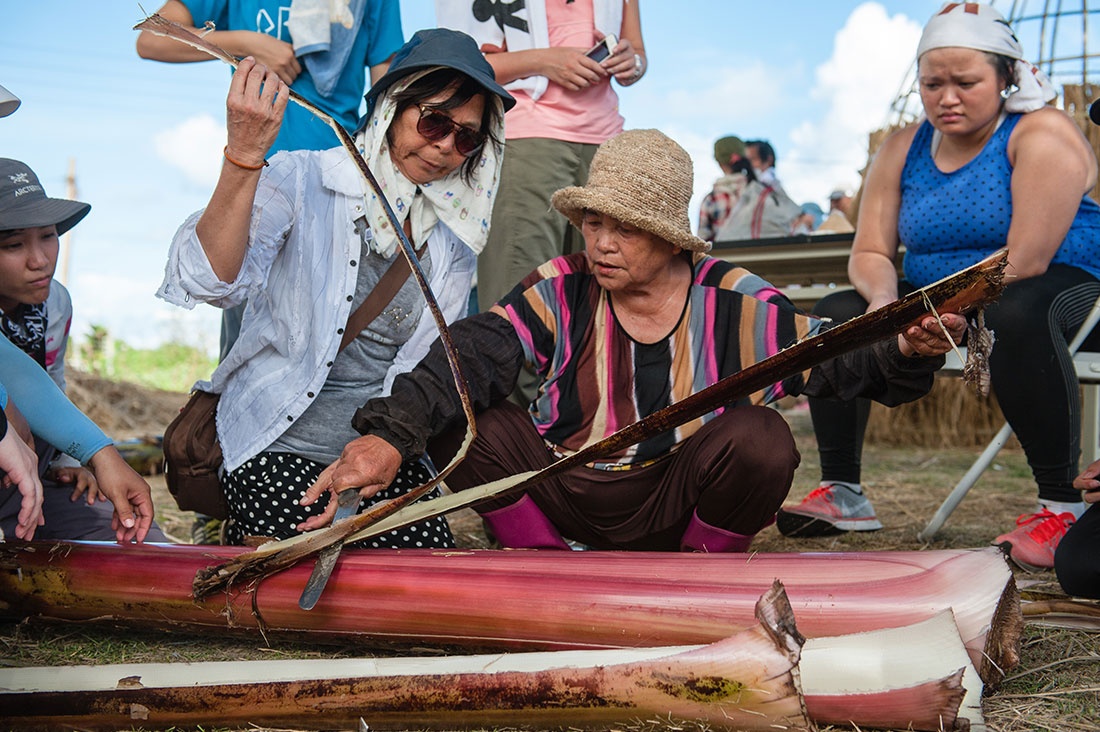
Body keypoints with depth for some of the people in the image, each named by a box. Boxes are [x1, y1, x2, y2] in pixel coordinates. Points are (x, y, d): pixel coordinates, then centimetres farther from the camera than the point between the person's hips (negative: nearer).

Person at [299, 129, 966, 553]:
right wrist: (392, 434, -41)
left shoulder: (732, 302, -9)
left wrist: (906, 354, -34)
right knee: (458, 420, -20)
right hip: (563, 497, 1)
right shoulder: (560, 293, -8)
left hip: (674, 507, -1)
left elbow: (841, 361, -10)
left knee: (761, 440, -29)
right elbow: (473, 355, -24)